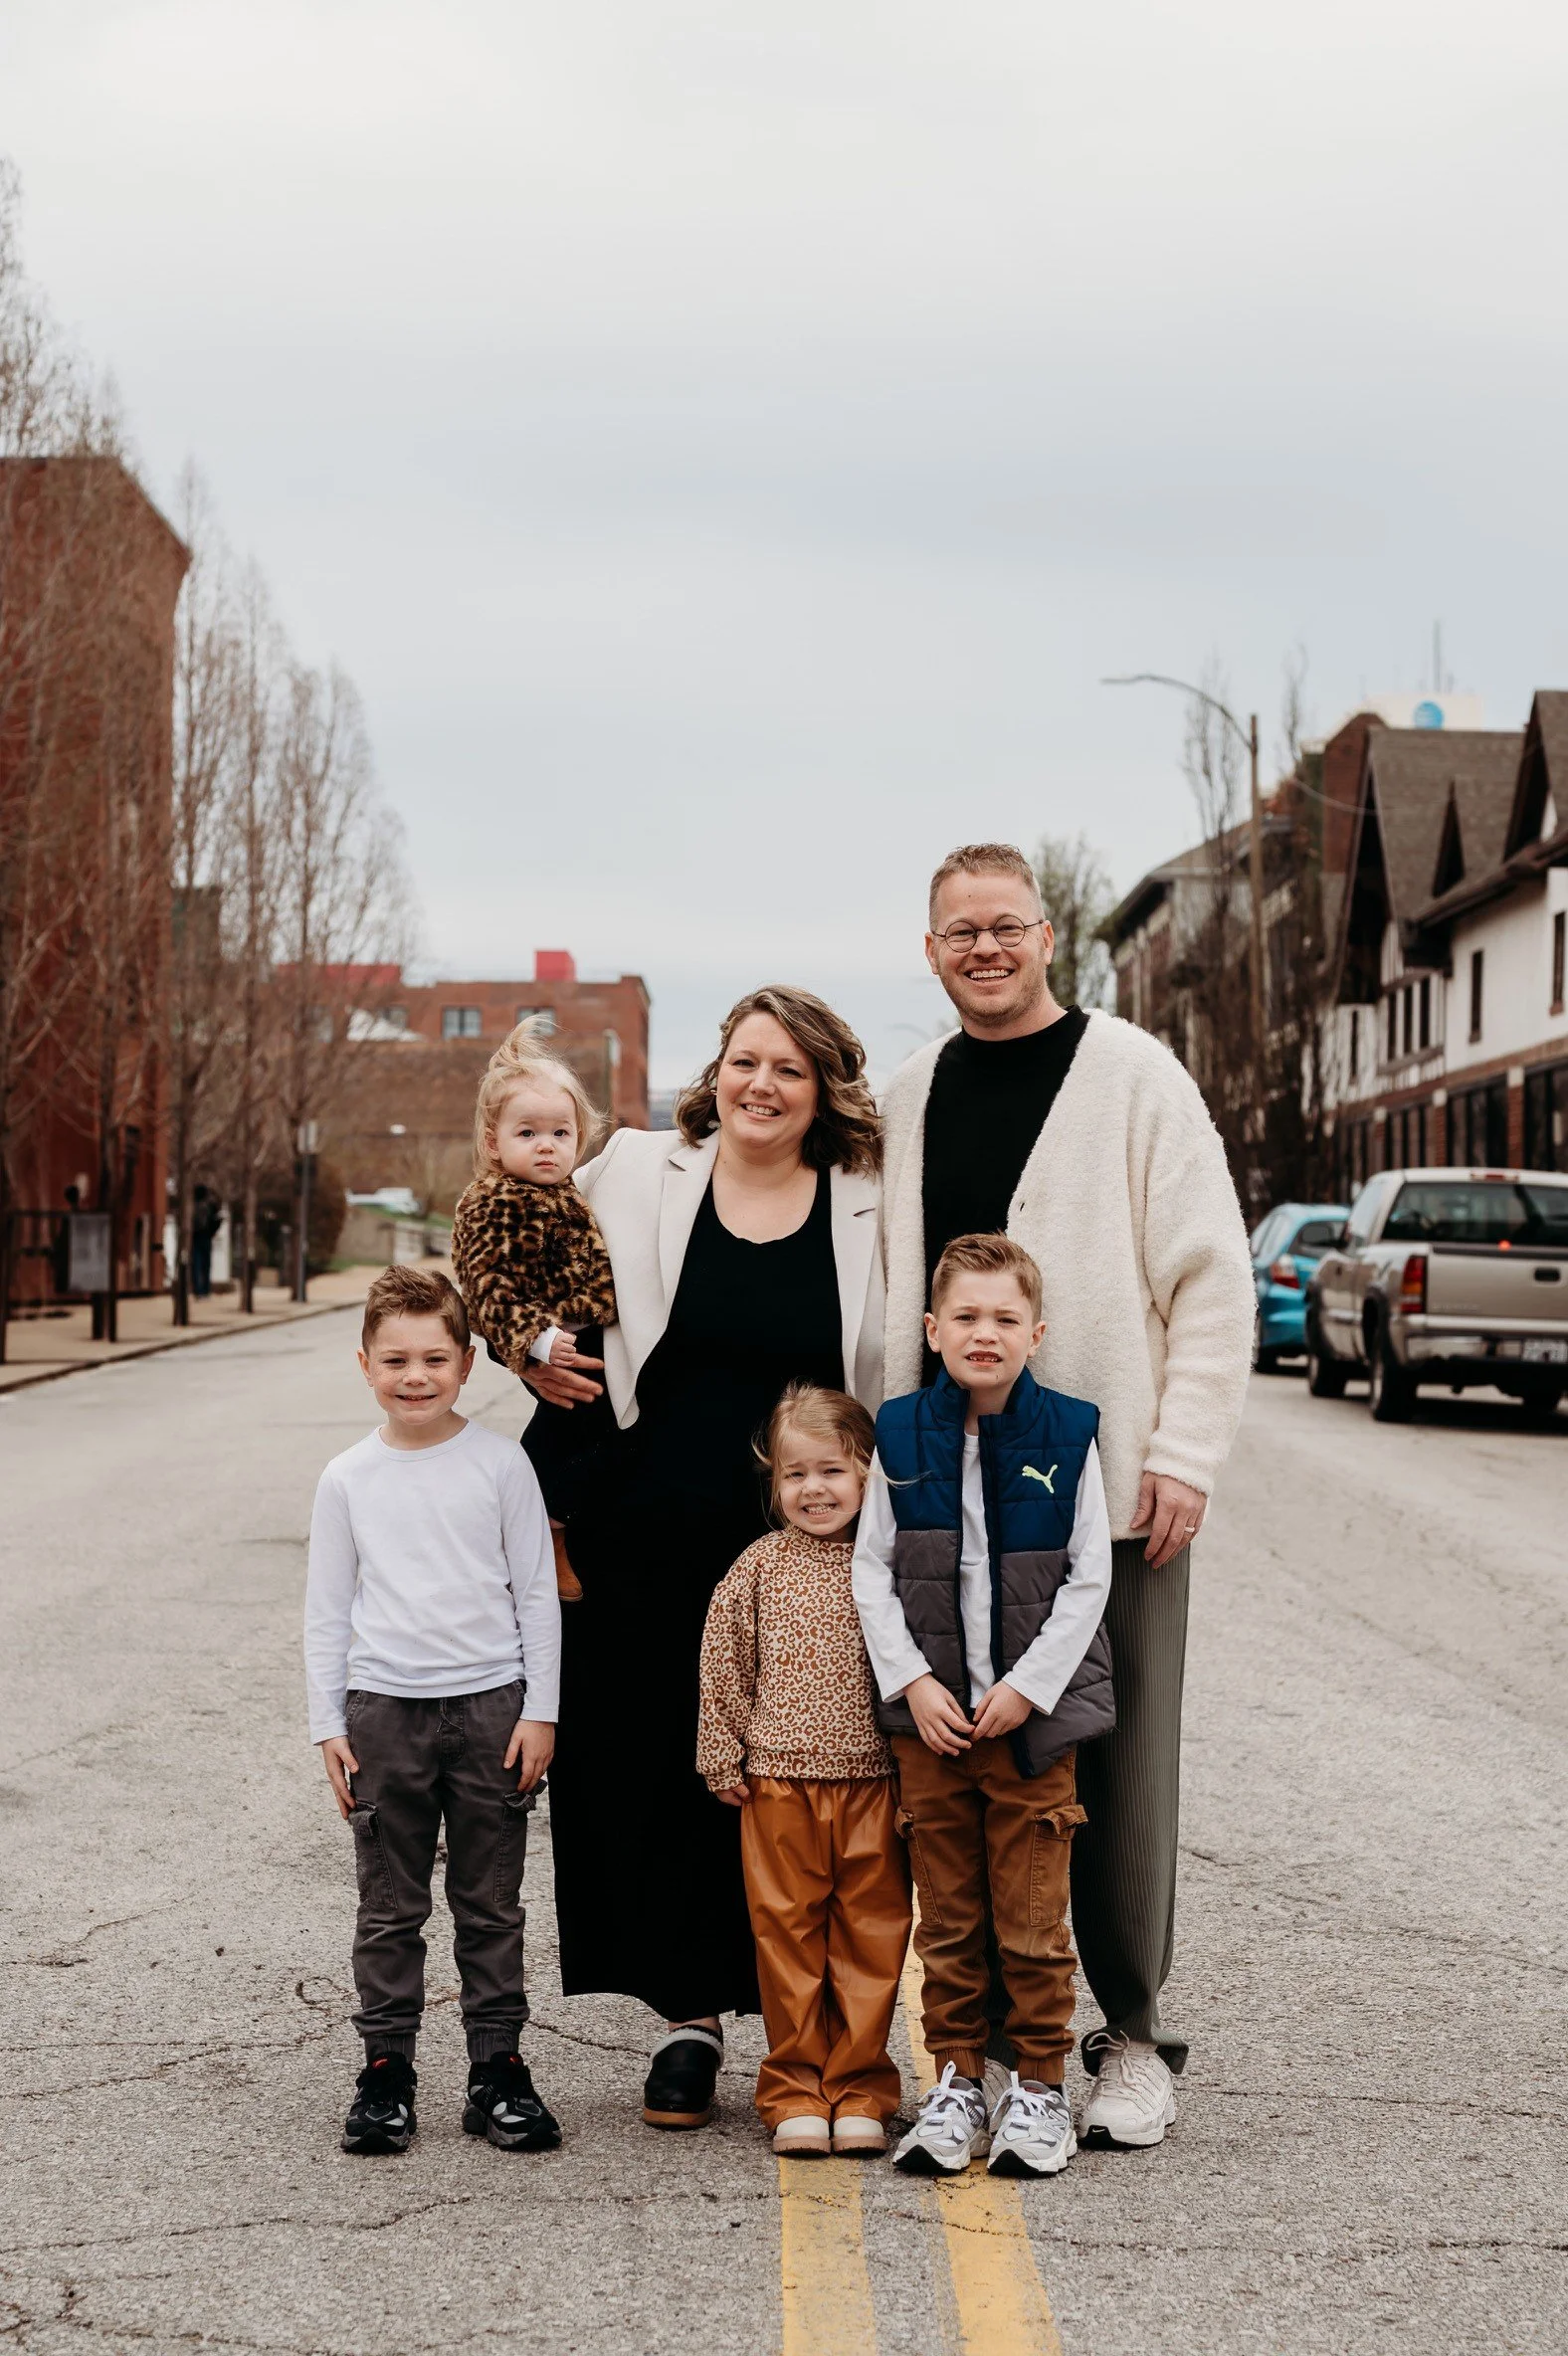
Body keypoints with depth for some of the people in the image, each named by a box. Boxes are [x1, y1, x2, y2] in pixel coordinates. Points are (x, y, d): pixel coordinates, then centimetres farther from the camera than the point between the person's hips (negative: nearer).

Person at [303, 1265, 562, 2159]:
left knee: (491, 1906, 6)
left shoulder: (500, 1465, 0)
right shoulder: (349, 1479, 3)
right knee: (390, 1909, 6)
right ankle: (387, 2069, 15)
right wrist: (330, 1725, 3)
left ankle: (499, 2068, 15)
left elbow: (538, 1594, 3)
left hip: (490, 1704, -1)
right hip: (384, 1710, 1)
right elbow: (328, 1610, 8)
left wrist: (539, 1713, -2)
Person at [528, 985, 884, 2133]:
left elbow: (904, 1382, 9)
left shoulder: (870, 1210, 2)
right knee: (656, 1771, 5)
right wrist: (531, 1358, -4)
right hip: (648, 1542, 1)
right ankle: (691, 2017, 19)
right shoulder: (636, 1175, 3)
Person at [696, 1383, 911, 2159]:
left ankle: (859, 2088, 17)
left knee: (871, 1937, 6)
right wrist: (723, 1758, 4)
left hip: (874, 1781, 0)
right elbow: (723, 1662, 6)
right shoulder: (760, 1567, 1)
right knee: (787, 1935, 6)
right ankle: (795, 2091, 16)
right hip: (778, 1782, 0)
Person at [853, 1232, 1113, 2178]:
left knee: (1033, 1916, 3)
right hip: (929, 1713, 2)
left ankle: (1039, 2087, 15)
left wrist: (1027, 1687, -10)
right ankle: (957, 2081, 20)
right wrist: (913, 1683, -8)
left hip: (1032, 1711, -2)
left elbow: (1088, 1579, -3)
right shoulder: (902, 1435, 1)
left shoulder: (1067, 1435, -4)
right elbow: (873, 1571, 3)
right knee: (947, 1915, 9)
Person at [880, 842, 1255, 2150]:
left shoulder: (1133, 1073, -2)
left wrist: (1185, 1452, -11)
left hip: (1109, 1488, -4)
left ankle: (1133, 2038, 15)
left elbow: (1213, 1276, -4)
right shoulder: (910, 1097, 12)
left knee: (1120, 1770, 1)